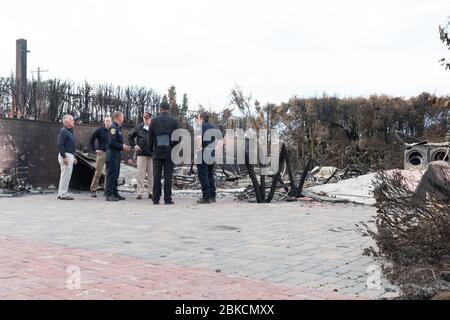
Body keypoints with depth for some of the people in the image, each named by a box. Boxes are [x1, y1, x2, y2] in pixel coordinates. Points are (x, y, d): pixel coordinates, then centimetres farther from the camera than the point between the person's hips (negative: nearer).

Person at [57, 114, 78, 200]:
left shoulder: (70, 131, 19)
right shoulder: (63, 131, -11)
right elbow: (60, 145, -19)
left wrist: (73, 157, 22)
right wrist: (64, 157, -23)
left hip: (70, 155, 10)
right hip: (66, 155, -10)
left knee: (65, 176, 13)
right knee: (66, 175, -9)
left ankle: (61, 193, 19)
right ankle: (63, 194, -5)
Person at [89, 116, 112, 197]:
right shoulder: (99, 130, -1)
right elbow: (91, 141, 5)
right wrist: (94, 150, -2)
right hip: (101, 153, -3)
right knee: (98, 172, -4)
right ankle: (93, 190, 2)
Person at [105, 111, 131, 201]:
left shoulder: (118, 127, 18)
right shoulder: (113, 128, -14)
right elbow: (112, 143, -21)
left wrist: (124, 146, 8)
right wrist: (122, 147, -14)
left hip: (117, 154, 10)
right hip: (112, 153, -10)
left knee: (116, 175, 13)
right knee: (111, 175, -8)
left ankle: (115, 193, 19)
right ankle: (109, 194, -5)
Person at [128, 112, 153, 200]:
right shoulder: (139, 128, 4)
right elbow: (130, 136, 15)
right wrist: (134, 146, 5)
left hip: (152, 154, -1)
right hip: (141, 154, 1)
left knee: (151, 174, 6)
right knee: (141, 174, 1)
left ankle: (151, 192, 15)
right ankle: (140, 192, 6)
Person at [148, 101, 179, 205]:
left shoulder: (154, 120, 3)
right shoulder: (173, 120, 2)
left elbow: (150, 135, 4)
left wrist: (151, 148, 14)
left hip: (157, 151, 1)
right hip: (169, 151, 0)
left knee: (156, 175, 3)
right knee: (168, 175, 0)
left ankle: (156, 198, 3)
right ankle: (167, 199, -2)